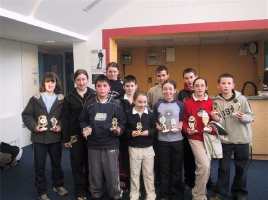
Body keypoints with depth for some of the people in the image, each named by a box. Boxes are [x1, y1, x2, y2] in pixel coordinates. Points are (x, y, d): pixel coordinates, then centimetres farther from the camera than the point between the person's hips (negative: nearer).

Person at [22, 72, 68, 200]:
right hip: (39, 137, -1)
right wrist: (34, 127, -15)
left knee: (57, 162, 18)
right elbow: (26, 115, -2)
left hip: (55, 137, 1)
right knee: (39, 165, 8)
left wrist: (61, 126, -16)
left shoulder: (61, 99, -1)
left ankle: (58, 185, 39)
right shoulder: (35, 99, -3)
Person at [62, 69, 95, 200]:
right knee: (77, 164, 7)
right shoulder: (69, 98, 2)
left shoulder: (94, 96, -2)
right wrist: (66, 139, -2)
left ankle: (90, 188, 30)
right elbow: (65, 119, 1)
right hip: (75, 136, 1)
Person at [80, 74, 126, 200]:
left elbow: (122, 122, 1)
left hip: (111, 145, -2)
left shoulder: (115, 104, -1)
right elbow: (83, 120, 14)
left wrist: (119, 130, -18)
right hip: (93, 145, 2)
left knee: (112, 173, 5)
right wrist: (86, 128, -5)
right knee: (95, 173, 14)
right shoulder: (89, 104, 4)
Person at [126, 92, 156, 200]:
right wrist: (131, 133, -19)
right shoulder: (129, 114, -4)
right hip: (134, 148, -1)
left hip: (148, 148, 1)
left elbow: (155, 129, 1)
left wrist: (148, 132, -17)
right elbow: (124, 129, -1)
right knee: (134, 173, 12)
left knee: (149, 173, 12)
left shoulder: (150, 114, -1)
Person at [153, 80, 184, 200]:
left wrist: (179, 127, -14)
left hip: (177, 140, 0)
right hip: (162, 140, 0)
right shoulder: (157, 105, 3)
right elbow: (154, 121, 7)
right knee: (164, 168, 8)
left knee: (177, 168, 9)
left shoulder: (180, 104, 2)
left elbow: (183, 120, 5)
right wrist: (158, 127, -12)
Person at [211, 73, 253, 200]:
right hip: (225, 140, 0)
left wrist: (243, 117, -22)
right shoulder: (217, 102, -3)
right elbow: (219, 123, -2)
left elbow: (250, 116, -2)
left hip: (242, 139, 0)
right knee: (224, 168, 8)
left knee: (241, 167, 13)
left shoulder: (241, 99, -4)